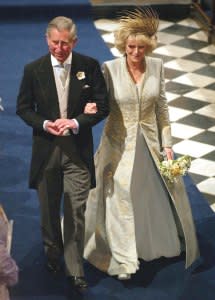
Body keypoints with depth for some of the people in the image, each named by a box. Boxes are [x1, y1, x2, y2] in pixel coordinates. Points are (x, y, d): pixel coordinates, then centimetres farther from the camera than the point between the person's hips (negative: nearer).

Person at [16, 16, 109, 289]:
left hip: (78, 150, -1)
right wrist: (45, 124, -15)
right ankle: (52, 253, 40)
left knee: (76, 212, -1)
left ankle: (74, 269, 10)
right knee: (49, 209, 17)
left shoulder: (89, 66, -5)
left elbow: (102, 106, -3)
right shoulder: (33, 70, -4)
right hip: (46, 150, 2)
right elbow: (23, 108, 2)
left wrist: (76, 122, -17)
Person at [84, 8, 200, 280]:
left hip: (149, 141, 3)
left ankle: (166, 240, 44)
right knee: (120, 199, 3)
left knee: (162, 192, 17)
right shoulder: (110, 69, -14)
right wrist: (90, 108, -28)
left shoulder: (157, 66, -5)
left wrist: (166, 143, 2)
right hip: (120, 143, -3)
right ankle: (124, 260, 17)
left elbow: (161, 106, 3)